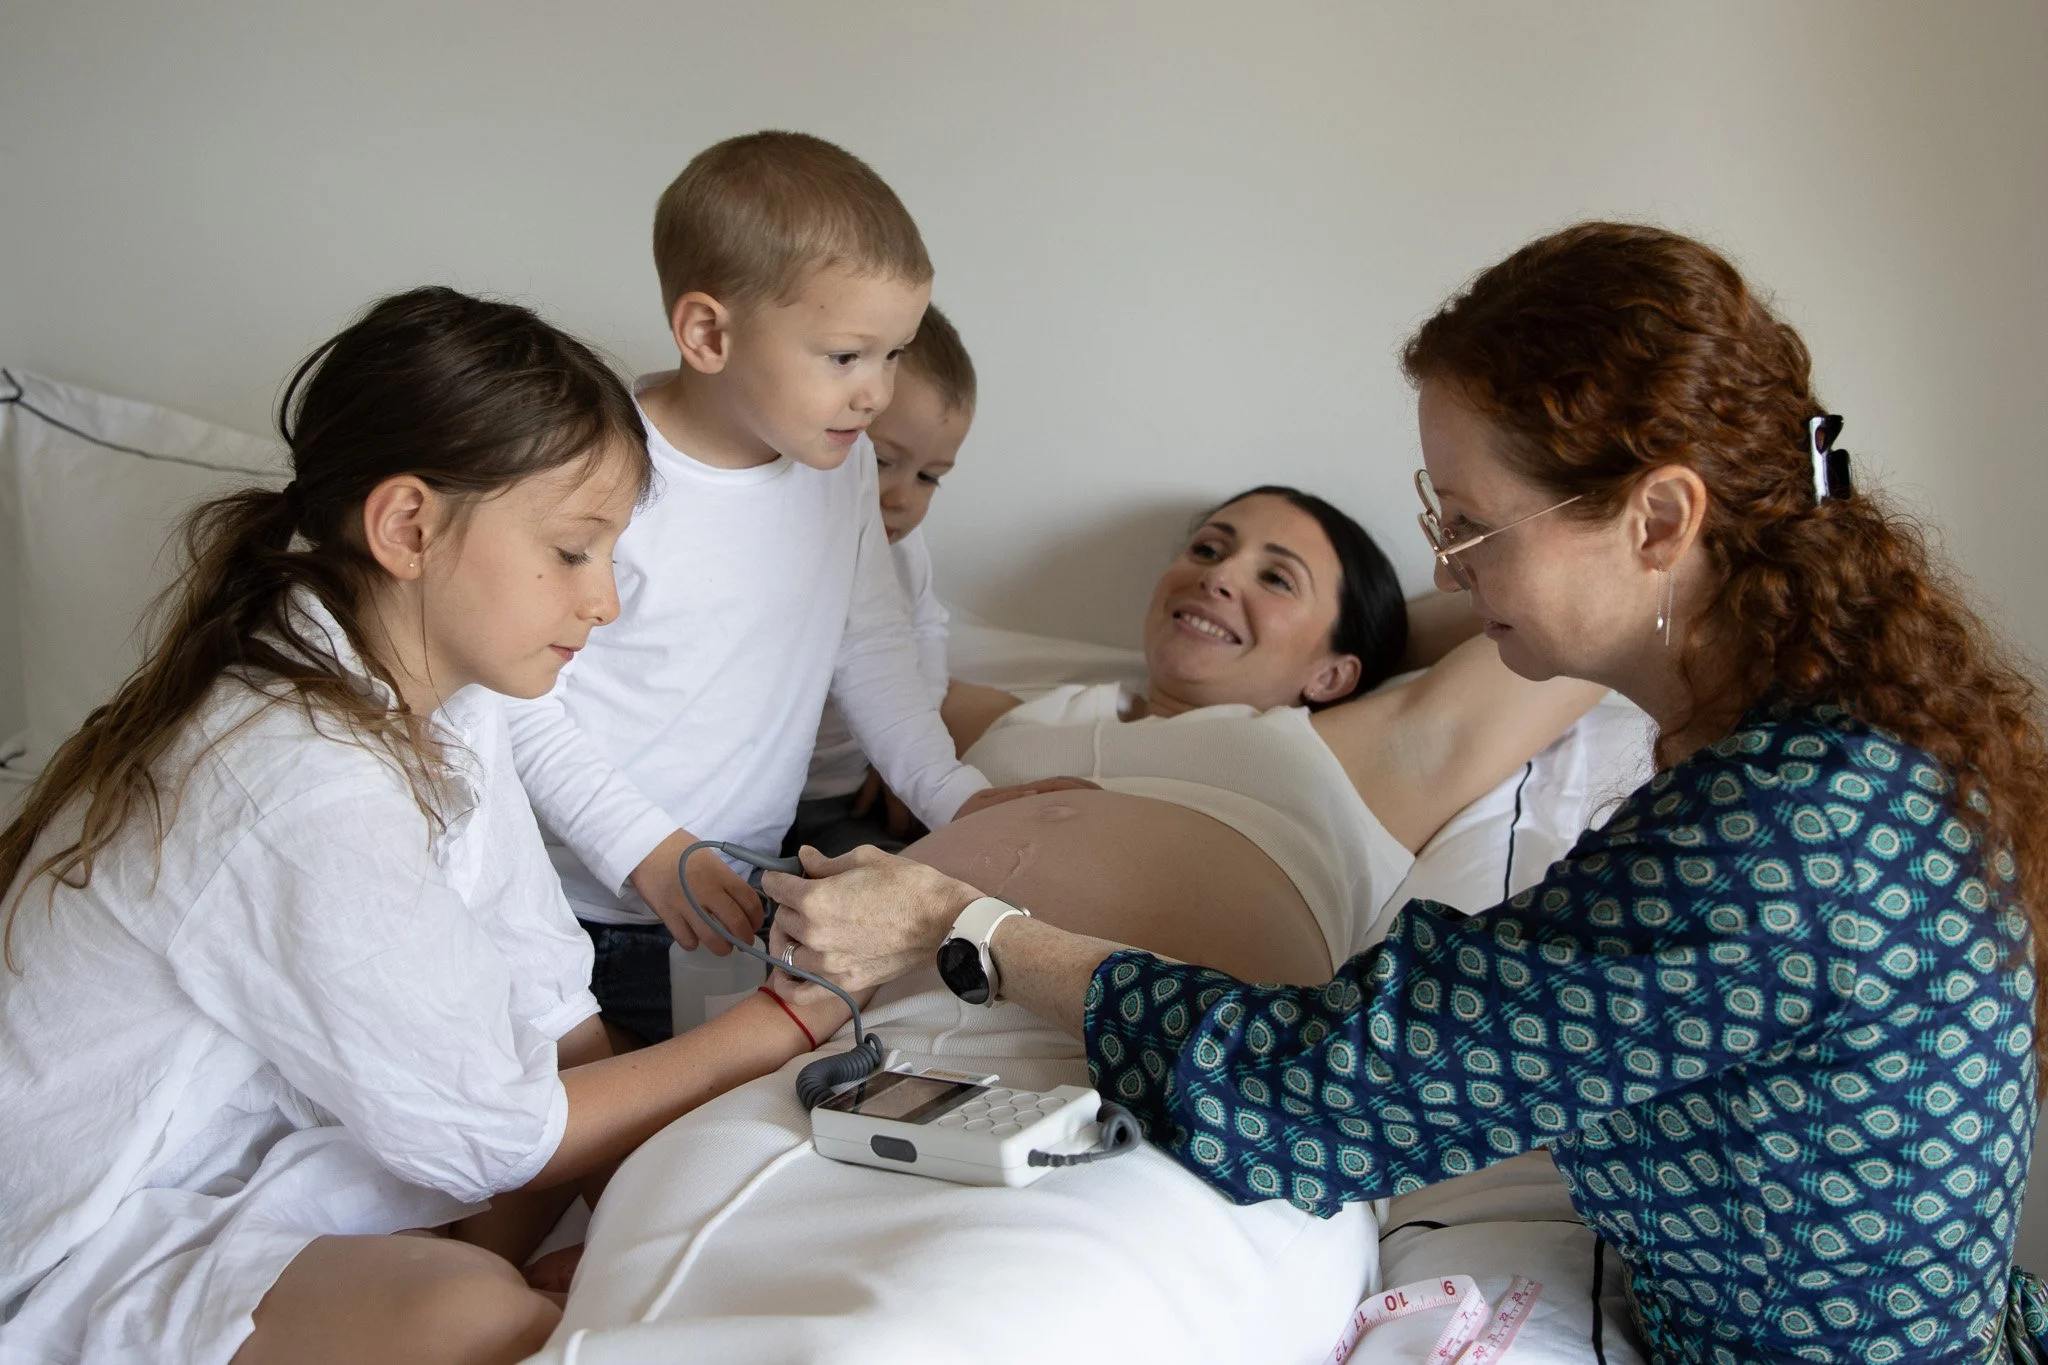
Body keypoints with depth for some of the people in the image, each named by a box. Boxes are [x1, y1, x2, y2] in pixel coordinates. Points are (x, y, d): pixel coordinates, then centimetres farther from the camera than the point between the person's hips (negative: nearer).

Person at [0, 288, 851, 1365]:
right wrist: (775, 1030, -14)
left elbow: (548, 1003, 1)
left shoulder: (451, 697, -1)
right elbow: (483, 1135, -20)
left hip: (245, 1146, 10)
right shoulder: (310, 791, -30)